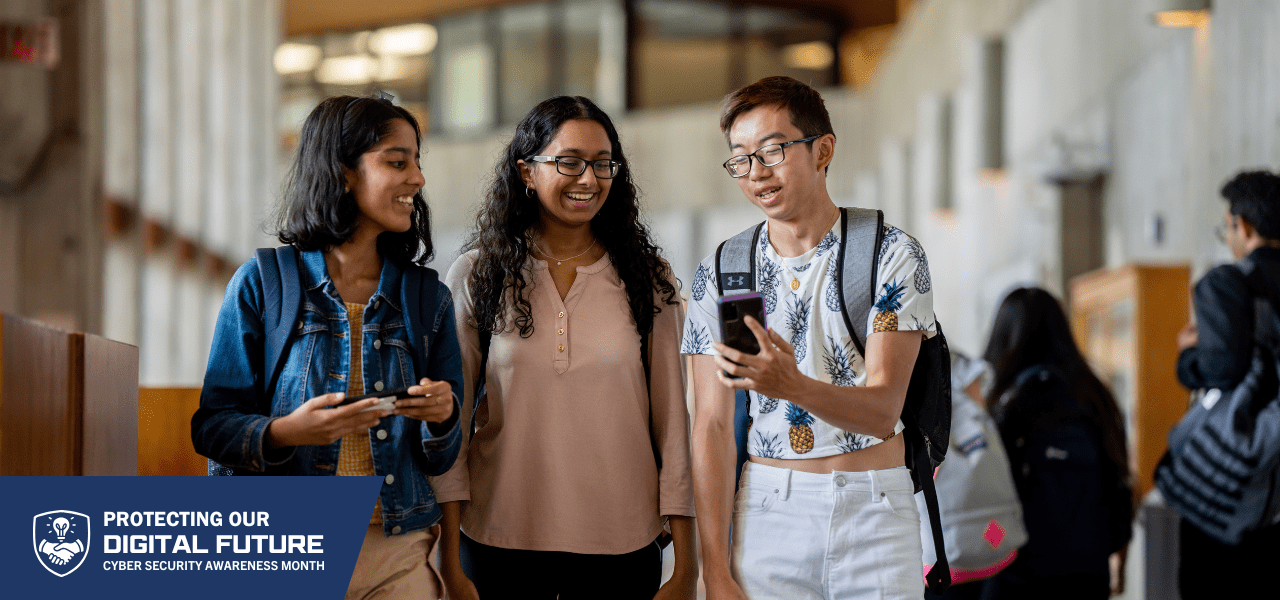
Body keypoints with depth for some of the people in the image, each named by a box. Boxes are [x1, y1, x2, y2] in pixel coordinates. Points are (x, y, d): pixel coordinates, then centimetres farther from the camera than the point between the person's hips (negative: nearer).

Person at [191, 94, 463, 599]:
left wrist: (442, 418, -12)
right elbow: (212, 428, -3)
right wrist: (286, 432, -21)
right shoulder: (261, 285, -2)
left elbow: (437, 461, 9)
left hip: (396, 556, 2)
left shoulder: (428, 298, 7)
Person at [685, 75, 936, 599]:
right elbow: (713, 426, 1)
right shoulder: (719, 274, 5)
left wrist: (792, 386, -33)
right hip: (765, 511, 1)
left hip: (873, 512, -1)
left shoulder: (892, 255, -3)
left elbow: (882, 411, -12)